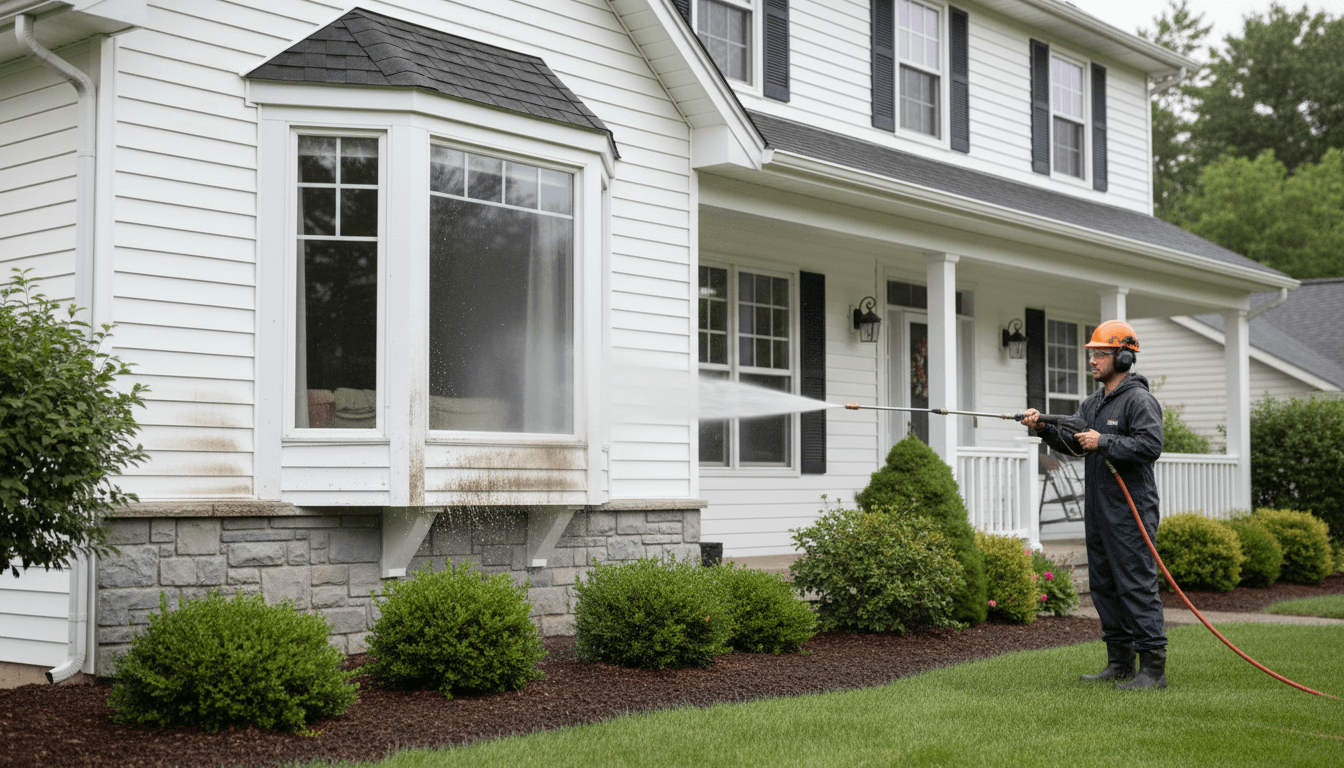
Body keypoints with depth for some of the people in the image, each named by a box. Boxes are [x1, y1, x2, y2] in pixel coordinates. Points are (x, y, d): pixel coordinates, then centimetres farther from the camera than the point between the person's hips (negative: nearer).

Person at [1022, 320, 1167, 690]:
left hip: (1130, 510, -9)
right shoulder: (1092, 403, 19)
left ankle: (1153, 668, -7)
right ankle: (1120, 664, 20)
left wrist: (1103, 442, -19)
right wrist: (1044, 428, 2)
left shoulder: (1139, 400, -9)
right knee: (1104, 585, 12)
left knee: (1137, 584, -10)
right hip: (1097, 509, 9)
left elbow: (1150, 446, -20)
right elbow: (1073, 444, 17)